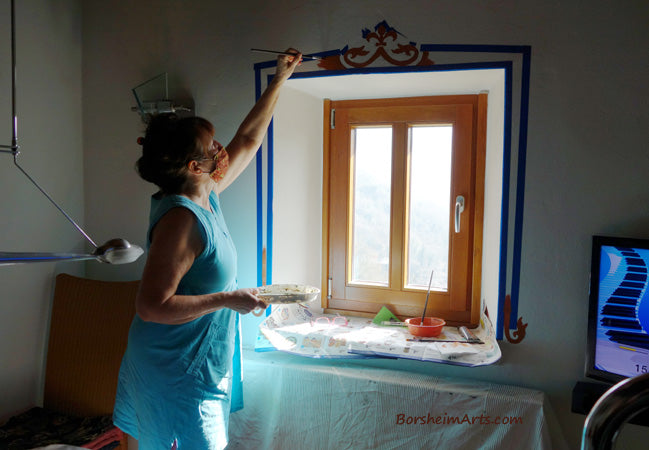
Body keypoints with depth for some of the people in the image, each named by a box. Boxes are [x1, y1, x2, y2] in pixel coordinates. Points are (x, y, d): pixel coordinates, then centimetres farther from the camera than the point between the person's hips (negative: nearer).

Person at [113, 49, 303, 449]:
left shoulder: (206, 197, 2)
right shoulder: (181, 218, -24)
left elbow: (248, 140, 13)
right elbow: (152, 306, -26)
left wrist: (279, 80, 18)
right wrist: (228, 299, -21)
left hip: (201, 362, 9)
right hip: (178, 372, -9)